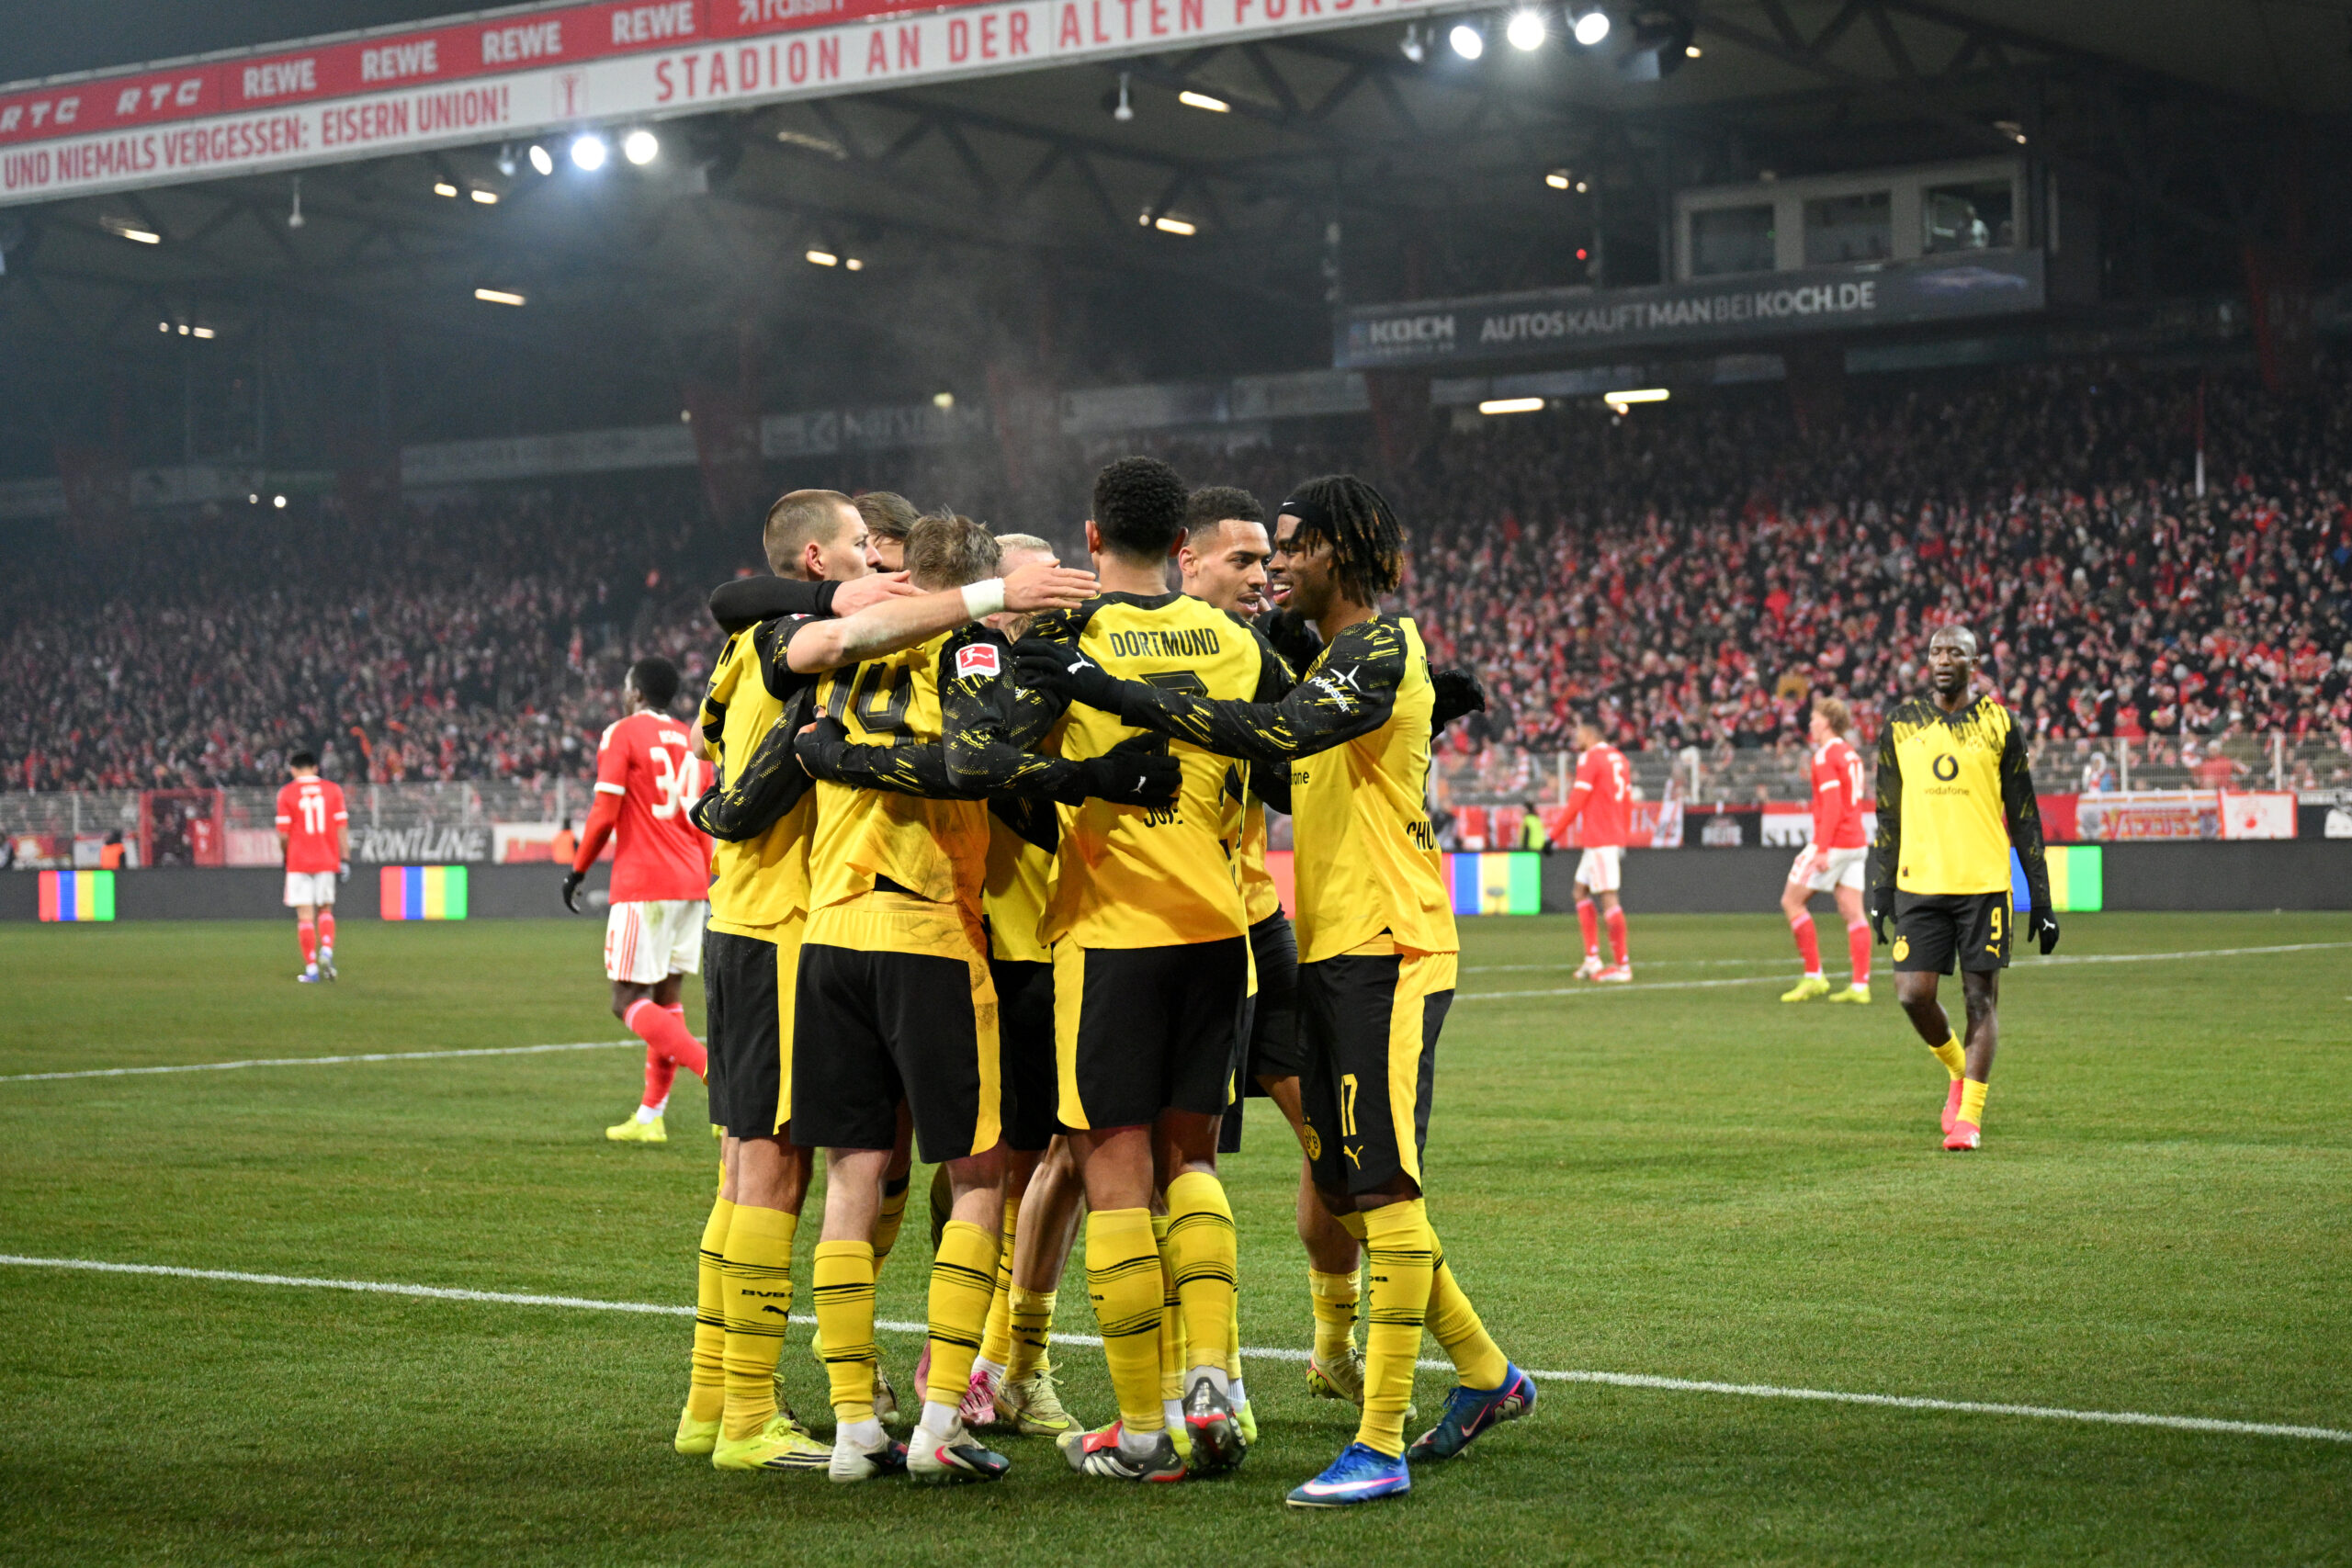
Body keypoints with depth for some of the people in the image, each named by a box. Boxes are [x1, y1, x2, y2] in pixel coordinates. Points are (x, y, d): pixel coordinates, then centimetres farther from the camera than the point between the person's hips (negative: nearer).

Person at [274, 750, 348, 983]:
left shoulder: (286, 793, -2)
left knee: (305, 915, 0)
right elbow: (342, 828, -1)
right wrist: (345, 859, 2)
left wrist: (286, 856, 13)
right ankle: (327, 949, -9)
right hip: (327, 862, 2)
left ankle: (311, 968, -3)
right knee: (325, 910, 15)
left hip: (299, 862, -2)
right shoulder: (333, 789, 3)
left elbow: (284, 834, -4)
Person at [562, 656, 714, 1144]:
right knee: (667, 996, 11)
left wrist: (577, 869, 1)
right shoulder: (690, 741, 15)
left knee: (629, 1001, -5)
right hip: (690, 884, 7)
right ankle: (650, 1116, 13)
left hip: (643, 884, -7)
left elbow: (605, 813, -10)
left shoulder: (622, 734, -4)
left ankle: (714, 1069, -24)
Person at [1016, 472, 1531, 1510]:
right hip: (1330, 952, 10)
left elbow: (1278, 734, -27)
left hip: (1389, 952, -10)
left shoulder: (1384, 647, -12)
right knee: (1347, 1190, 13)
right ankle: (1486, 1376, 27)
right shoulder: (1330, 657, 19)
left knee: (1383, 1191, -9)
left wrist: (1114, 692, -29)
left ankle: (1381, 1445, -7)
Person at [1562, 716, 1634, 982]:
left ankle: (1622, 965, -8)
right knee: (1581, 891, 15)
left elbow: (1576, 802, -15)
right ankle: (1592, 958, 10)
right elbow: (1627, 802, 18)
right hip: (1617, 838, 9)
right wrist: (1625, 838, 24)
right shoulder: (1618, 758, 15)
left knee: (1608, 898, -8)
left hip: (1599, 841, -9)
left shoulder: (1590, 758, -11)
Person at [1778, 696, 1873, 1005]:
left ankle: (1814, 976, -3)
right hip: (1856, 843, 8)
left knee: (1791, 901, 1)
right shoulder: (1850, 754, 16)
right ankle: (1860, 986, -1)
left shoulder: (1826, 755, -11)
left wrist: (1822, 849, -22)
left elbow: (1832, 805, -19)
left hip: (1833, 842, -8)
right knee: (1853, 912, 4)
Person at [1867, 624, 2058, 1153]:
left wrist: (2041, 900, 2)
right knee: (1913, 994, -4)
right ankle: (1959, 1072, 24)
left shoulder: (1999, 725, 3)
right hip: (1918, 884, 2)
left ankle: (1968, 1117, 5)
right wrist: (1881, 893, 7)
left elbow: (2024, 817, 6)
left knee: (1981, 997, -1)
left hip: (1984, 884, -2)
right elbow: (1888, 817, 13)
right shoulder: (1900, 726, 8)